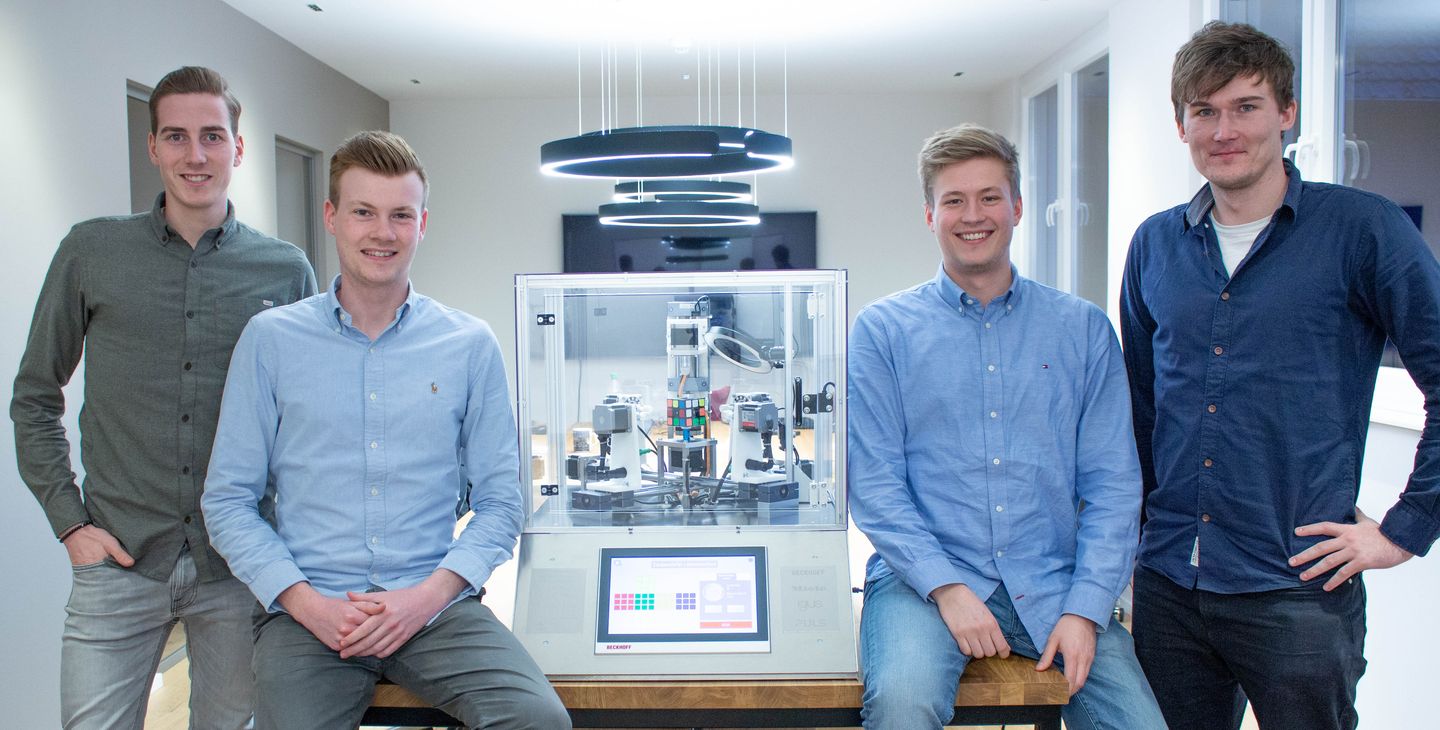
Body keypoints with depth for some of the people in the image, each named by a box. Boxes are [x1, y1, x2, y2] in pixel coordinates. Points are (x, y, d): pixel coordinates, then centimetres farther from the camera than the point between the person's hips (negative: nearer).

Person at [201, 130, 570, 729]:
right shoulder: (270, 339, 5)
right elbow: (228, 501, 5)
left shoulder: (471, 346, 5)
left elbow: (499, 502, 5)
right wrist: (306, 602, -8)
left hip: (435, 606, 0)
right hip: (308, 611, 0)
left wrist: (428, 596, -9)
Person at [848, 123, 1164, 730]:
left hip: (1052, 586, 3)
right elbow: (872, 481, -3)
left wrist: (1084, 608, -7)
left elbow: (1112, 482, 5)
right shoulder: (882, 329, 3)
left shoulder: (1082, 328, 8)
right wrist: (946, 587, -14)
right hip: (926, 578, -2)